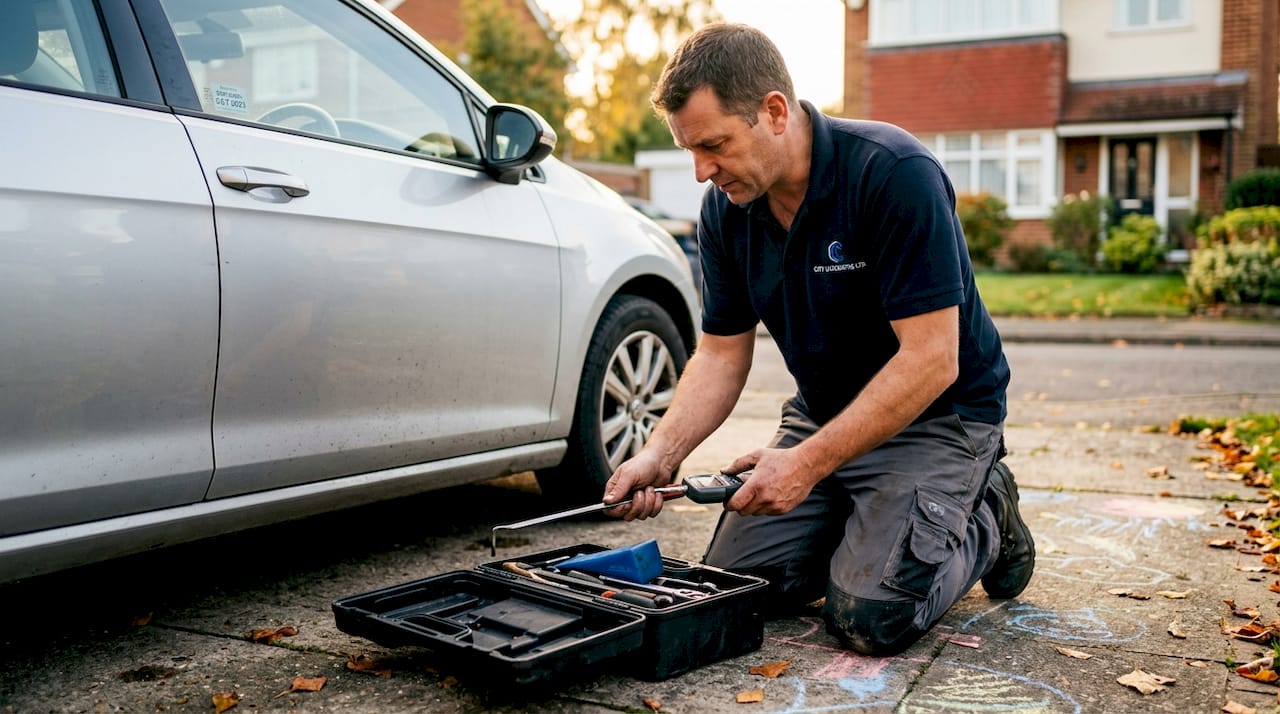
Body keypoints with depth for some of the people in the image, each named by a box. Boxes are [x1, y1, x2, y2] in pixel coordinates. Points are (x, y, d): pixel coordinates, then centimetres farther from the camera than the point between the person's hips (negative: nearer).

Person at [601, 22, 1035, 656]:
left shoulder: (894, 174, -26)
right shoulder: (725, 208, -6)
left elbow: (930, 360, -28)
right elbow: (721, 353, 0)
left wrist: (809, 462, -30)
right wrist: (660, 454, -16)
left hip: (936, 413, -6)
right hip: (822, 411, 6)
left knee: (871, 614, -20)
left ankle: (985, 520, 9)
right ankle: (865, 518, 21)